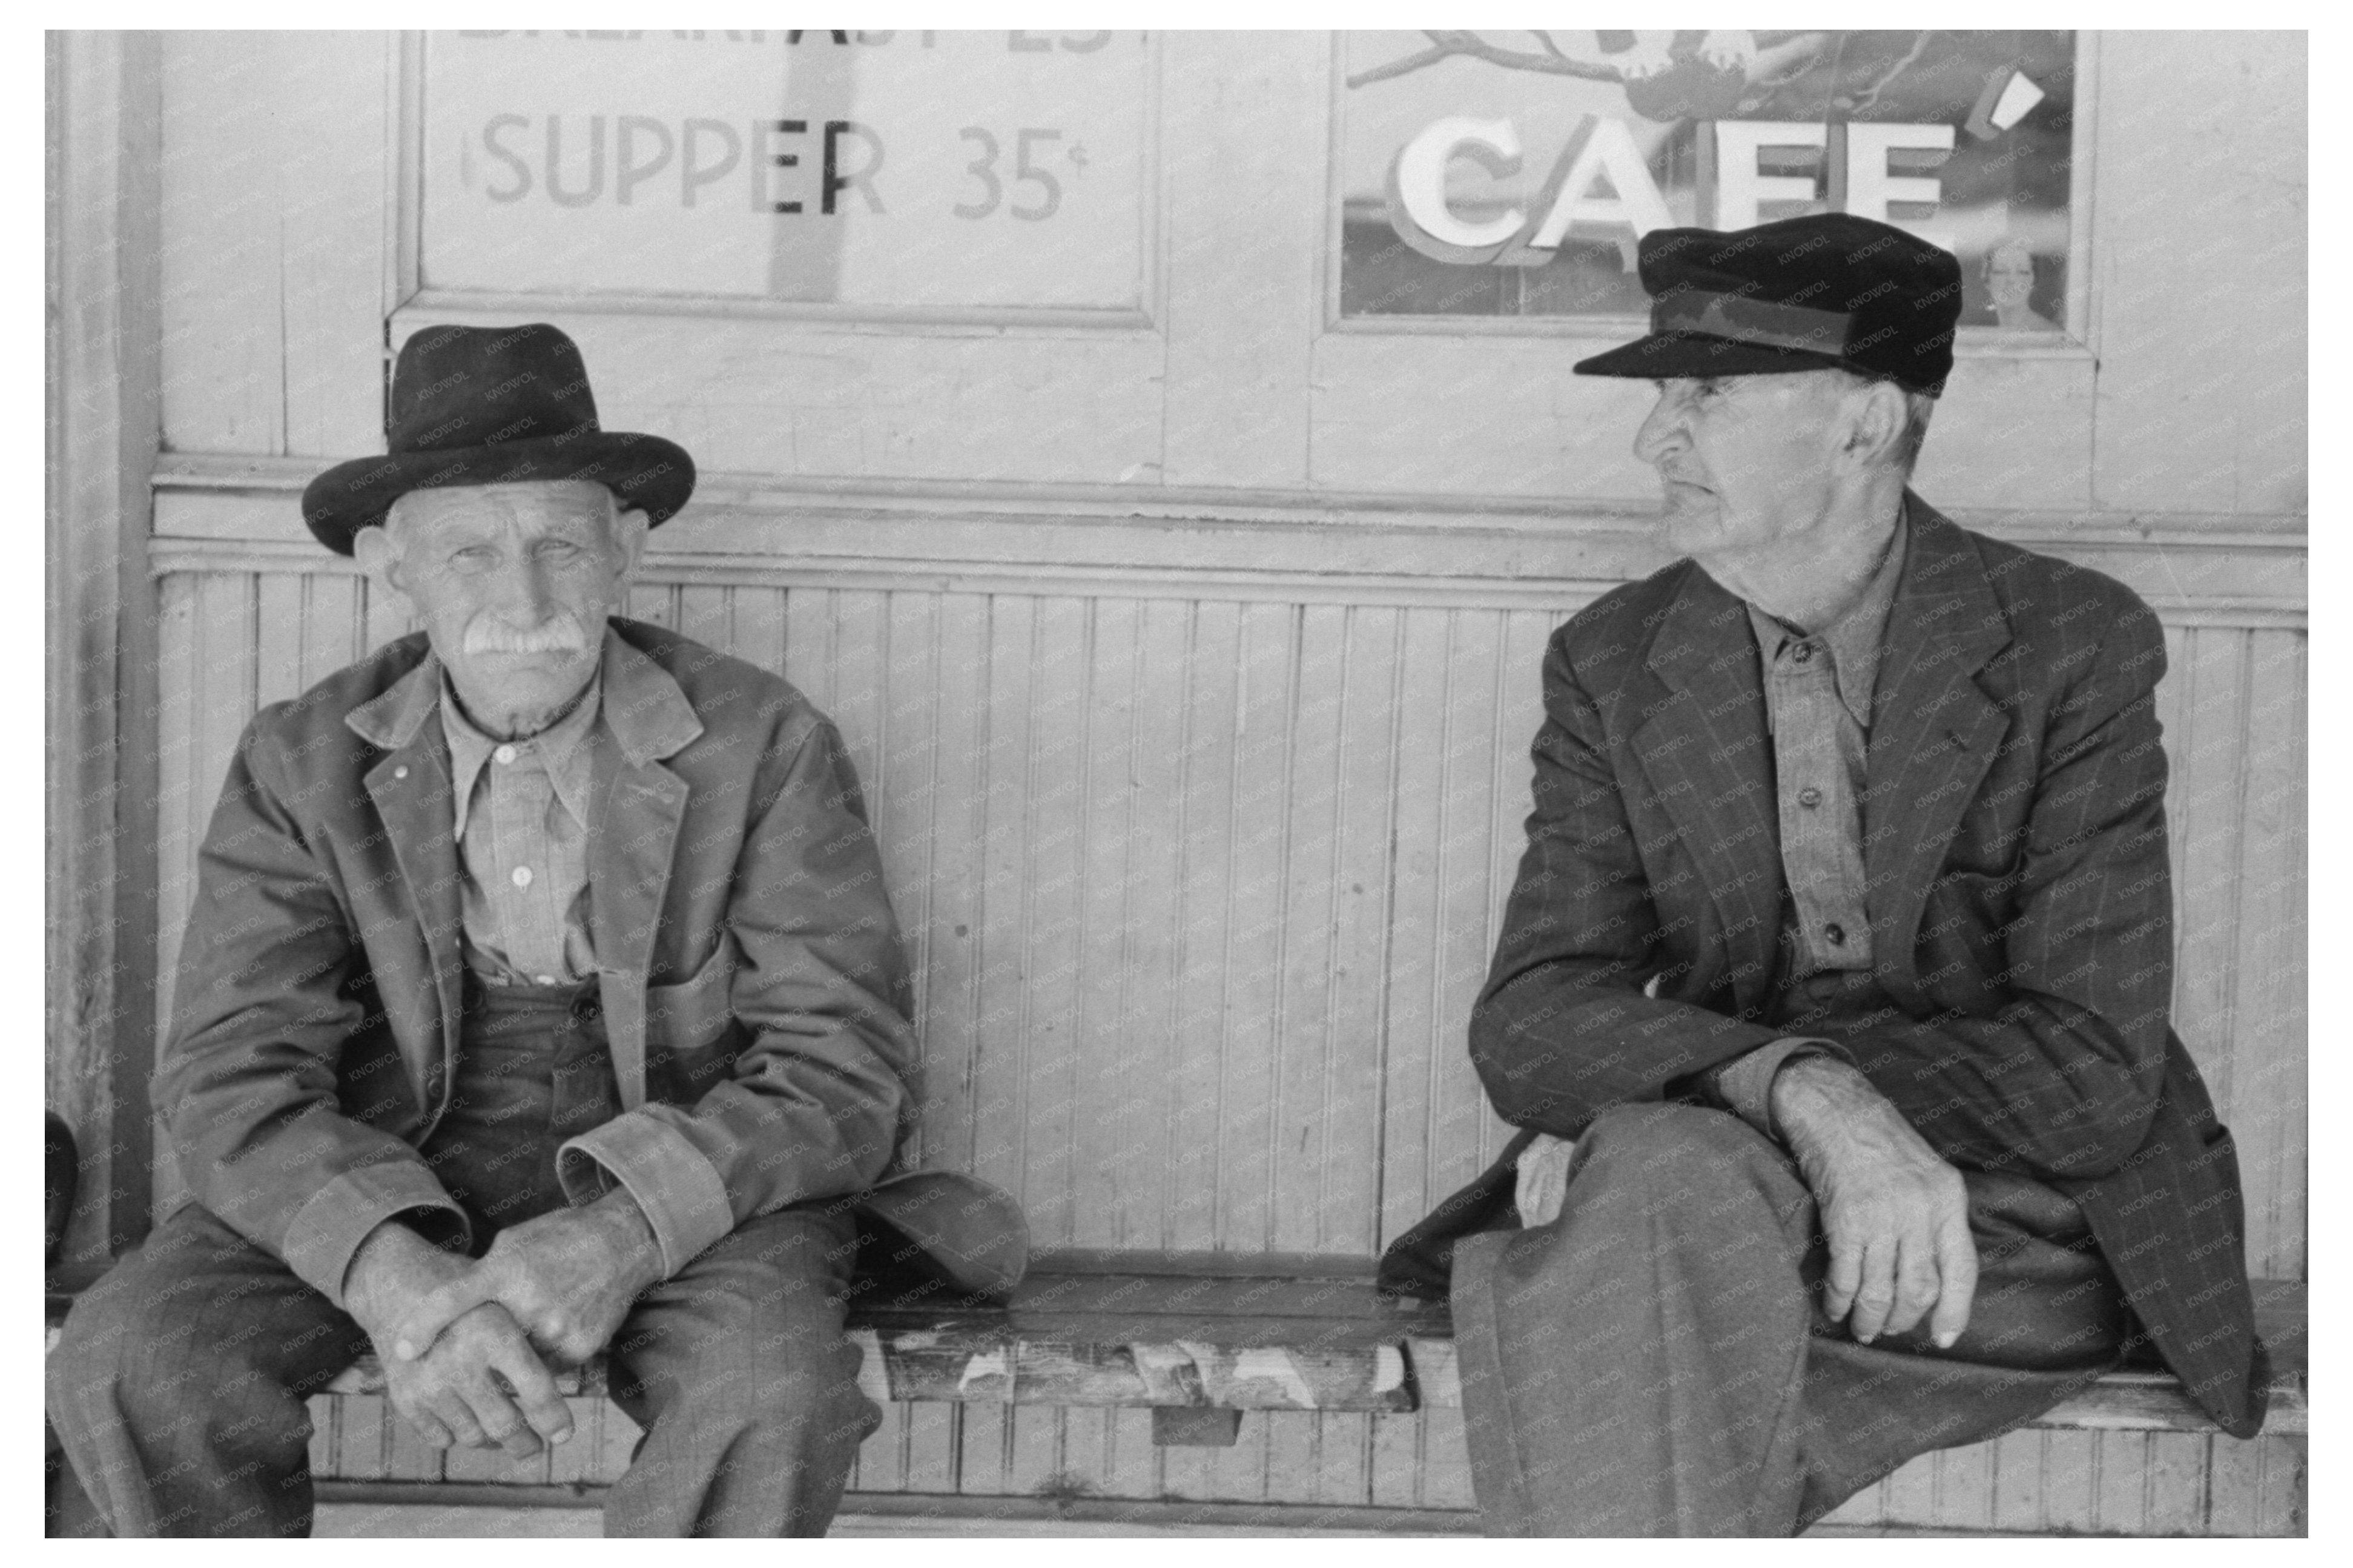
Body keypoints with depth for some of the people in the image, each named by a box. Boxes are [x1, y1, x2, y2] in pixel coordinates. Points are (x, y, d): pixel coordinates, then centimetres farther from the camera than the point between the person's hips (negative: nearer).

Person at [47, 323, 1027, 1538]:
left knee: (770, 1397, -32)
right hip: (382, 1185, 2)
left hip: (688, 1194, -2)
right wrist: (397, 1282, -30)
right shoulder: (303, 764, -2)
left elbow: (844, 1067, -11)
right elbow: (231, 1074, -9)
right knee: (123, 1366, -22)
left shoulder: (764, 746, -8)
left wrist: (625, 1232, -29)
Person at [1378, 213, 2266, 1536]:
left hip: (2022, 1234, -2)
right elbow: (1529, 1020, -6)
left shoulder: (2075, 648, -4)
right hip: (1725, 1188, 3)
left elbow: (2092, 1076, -11)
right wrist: (1803, 1093, -29)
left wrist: (1656, 1093, -19)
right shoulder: (1614, 665, 5)